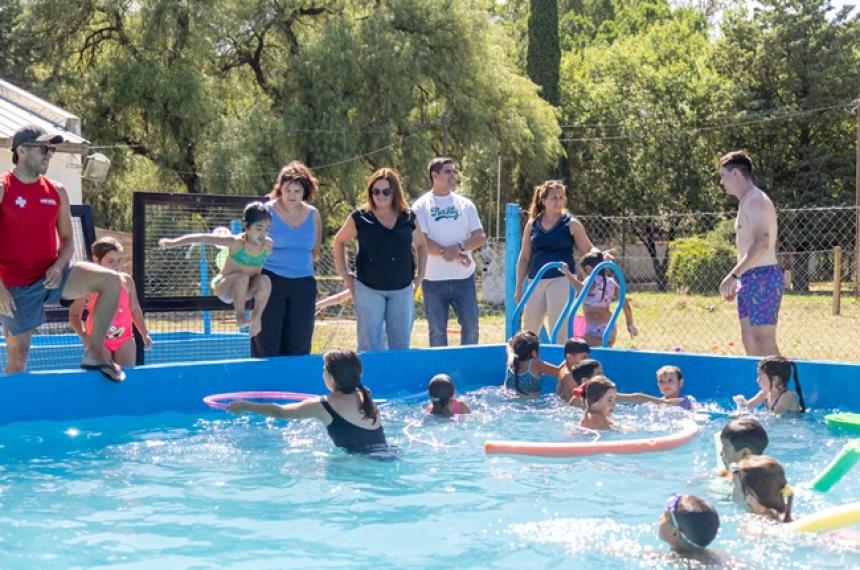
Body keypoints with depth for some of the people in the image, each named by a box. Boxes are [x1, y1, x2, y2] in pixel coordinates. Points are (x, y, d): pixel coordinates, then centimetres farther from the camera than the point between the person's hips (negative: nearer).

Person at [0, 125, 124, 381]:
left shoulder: (57, 191, 6)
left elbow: (67, 239, 12)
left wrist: (58, 267, -10)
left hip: (50, 276, 4)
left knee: (111, 280, -16)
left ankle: (94, 352, -9)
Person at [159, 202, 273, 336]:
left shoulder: (268, 244, -13)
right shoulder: (236, 243, -24)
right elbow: (203, 238, -26)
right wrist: (173, 242, -29)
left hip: (246, 290, 4)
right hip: (224, 288, -3)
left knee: (265, 280, -28)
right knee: (243, 277, -35)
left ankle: (257, 317, -12)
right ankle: (240, 316, -22)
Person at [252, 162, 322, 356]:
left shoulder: (313, 215, 8)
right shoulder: (267, 211, -4)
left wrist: (296, 261, 7)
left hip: (303, 284, 4)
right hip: (271, 282, -4)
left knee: (298, 347, 4)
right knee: (267, 346, -5)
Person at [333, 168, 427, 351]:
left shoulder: (408, 218, 2)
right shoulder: (360, 218, -4)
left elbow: (421, 245, 19)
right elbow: (339, 241, 10)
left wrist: (420, 274, 11)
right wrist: (344, 274, 5)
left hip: (402, 289, 2)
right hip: (369, 288, -2)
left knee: (400, 345, 8)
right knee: (370, 347, -3)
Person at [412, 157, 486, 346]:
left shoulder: (465, 204, 9)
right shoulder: (421, 206, -1)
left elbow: (480, 237, 4)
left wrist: (459, 247, -16)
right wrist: (453, 256, -15)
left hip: (464, 277, 3)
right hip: (434, 279, -2)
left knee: (471, 326, 4)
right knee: (437, 331, 4)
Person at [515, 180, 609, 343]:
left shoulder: (571, 224, -1)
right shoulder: (532, 224, 7)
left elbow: (588, 250, 0)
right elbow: (524, 258, 11)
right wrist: (519, 286, 9)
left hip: (561, 280, -4)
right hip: (536, 281, 4)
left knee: (557, 330, -5)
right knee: (529, 329, 9)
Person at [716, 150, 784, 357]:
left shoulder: (756, 201, -12)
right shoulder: (747, 202, 19)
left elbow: (762, 243, -24)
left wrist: (733, 275, -25)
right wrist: (736, 280, 23)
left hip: (763, 278, -10)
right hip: (749, 279, 10)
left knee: (766, 343, -9)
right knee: (749, 341, 9)